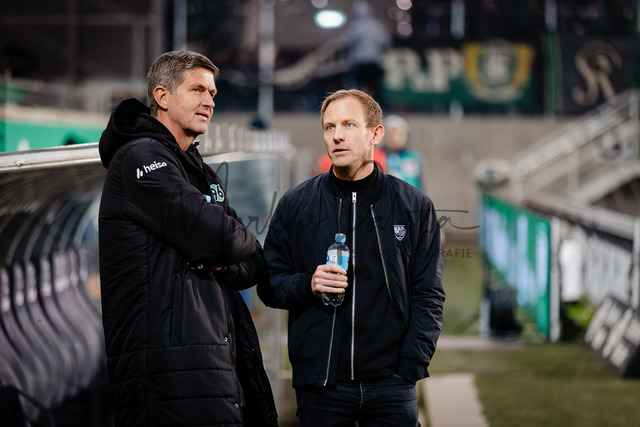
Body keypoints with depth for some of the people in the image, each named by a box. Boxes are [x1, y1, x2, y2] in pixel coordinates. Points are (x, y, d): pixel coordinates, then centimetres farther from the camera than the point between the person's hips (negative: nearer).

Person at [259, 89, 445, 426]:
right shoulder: (296, 204, 7)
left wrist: (411, 366, -6)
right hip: (319, 385, 0)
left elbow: (428, 295, 5)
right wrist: (307, 285, -12)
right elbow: (268, 284, 9)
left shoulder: (415, 206, 6)